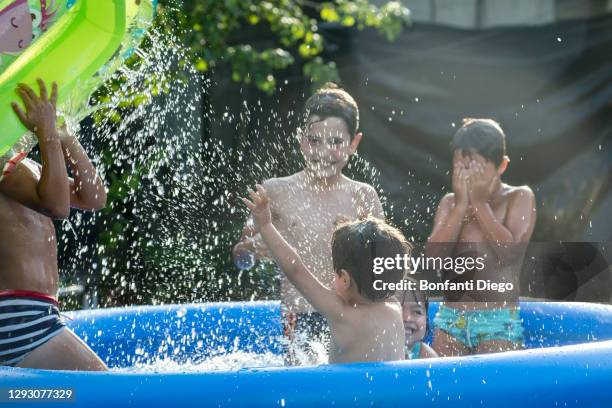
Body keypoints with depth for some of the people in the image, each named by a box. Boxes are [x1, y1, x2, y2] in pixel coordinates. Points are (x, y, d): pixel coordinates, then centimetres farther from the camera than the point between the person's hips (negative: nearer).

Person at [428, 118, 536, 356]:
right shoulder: (450, 203, 9)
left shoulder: (520, 198, 0)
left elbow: (509, 253, -15)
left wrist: (480, 203, -10)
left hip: (499, 322, -3)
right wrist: (461, 205, -8)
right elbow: (434, 256, -5)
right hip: (450, 319, 4)